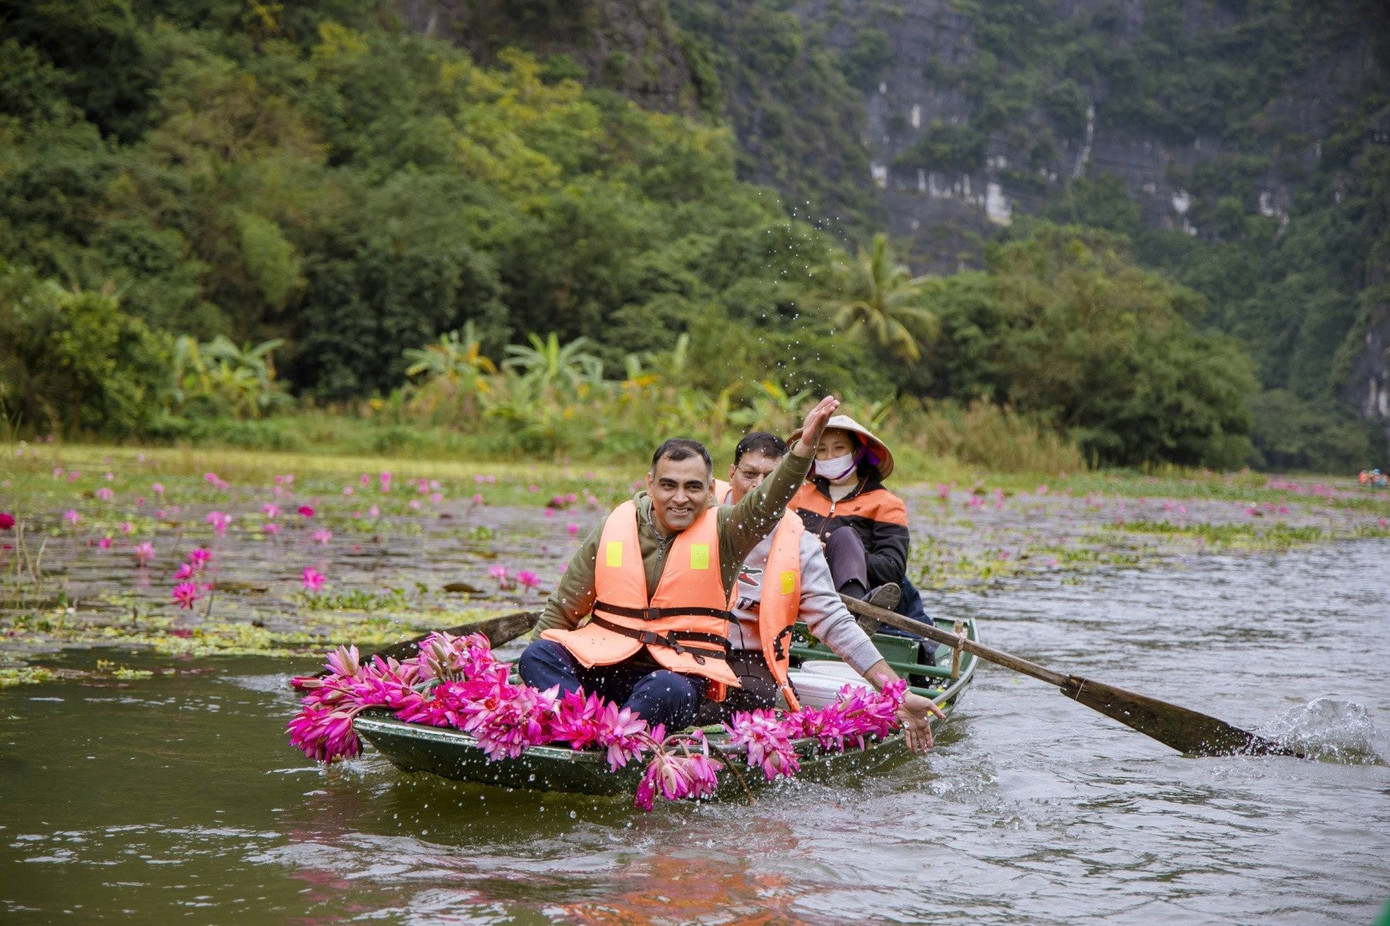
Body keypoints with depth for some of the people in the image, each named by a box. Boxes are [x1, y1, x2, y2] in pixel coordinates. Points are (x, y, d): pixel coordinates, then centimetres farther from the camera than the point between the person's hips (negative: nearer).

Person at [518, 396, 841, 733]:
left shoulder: (723, 532, 3)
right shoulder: (614, 529, 9)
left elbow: (768, 502, -17)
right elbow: (563, 609, 17)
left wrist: (805, 445, -33)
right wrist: (538, 665, 10)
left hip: (679, 671, -3)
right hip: (601, 663, 3)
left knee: (671, 692, -37)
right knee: (537, 655, -23)